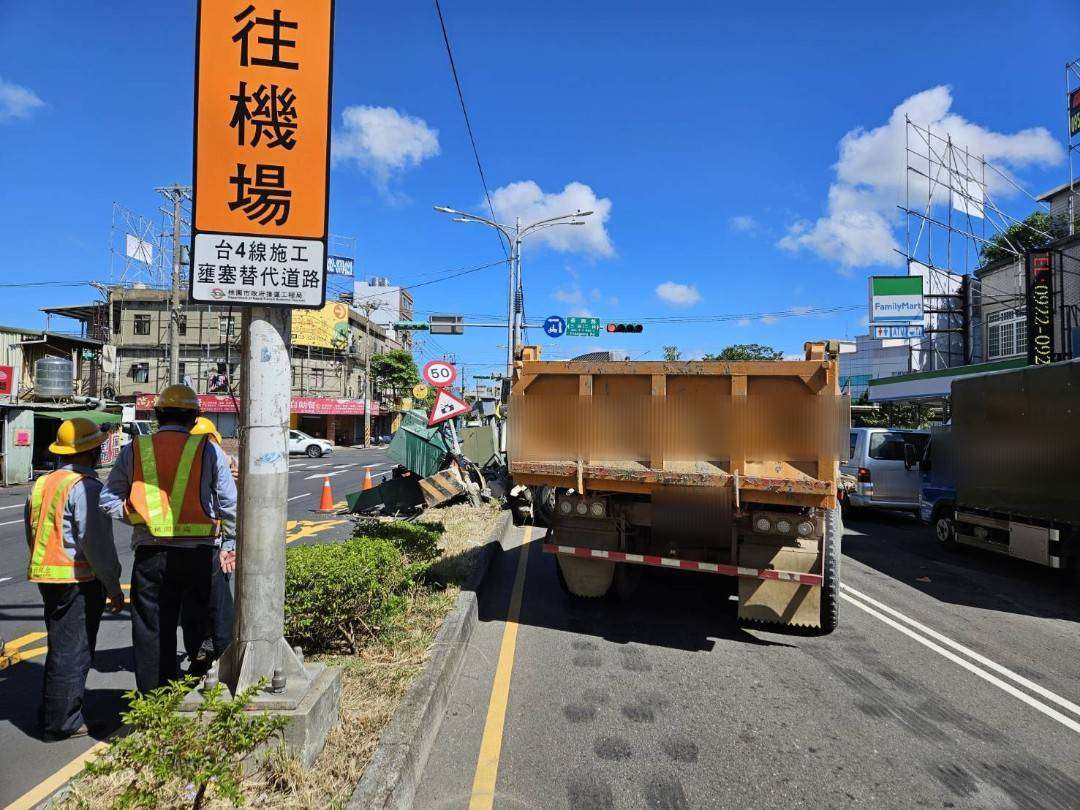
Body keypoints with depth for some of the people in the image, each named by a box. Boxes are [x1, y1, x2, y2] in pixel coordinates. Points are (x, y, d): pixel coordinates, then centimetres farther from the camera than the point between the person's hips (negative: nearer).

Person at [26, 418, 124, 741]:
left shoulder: (40, 484, 10)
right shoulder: (85, 487, -18)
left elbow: (33, 535, 17)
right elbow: (95, 542, -20)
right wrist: (113, 586, -14)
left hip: (47, 577, 9)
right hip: (79, 580, -9)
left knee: (61, 649, 19)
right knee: (72, 653, 2)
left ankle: (53, 717, 30)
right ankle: (61, 723, 11)